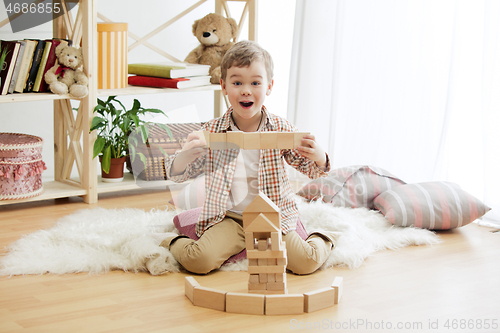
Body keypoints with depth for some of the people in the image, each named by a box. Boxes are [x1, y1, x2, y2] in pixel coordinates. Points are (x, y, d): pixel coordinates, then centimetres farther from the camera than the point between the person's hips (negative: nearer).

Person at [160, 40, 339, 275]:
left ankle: (323, 241, 17)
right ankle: (174, 244, 9)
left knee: (306, 262, -18)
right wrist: (186, 156, -24)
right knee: (198, 261, -26)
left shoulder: (281, 129, -3)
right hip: (229, 219, -1)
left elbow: (311, 168, 6)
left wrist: (318, 157, -20)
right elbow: (177, 174, 0)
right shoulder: (212, 132, -4)